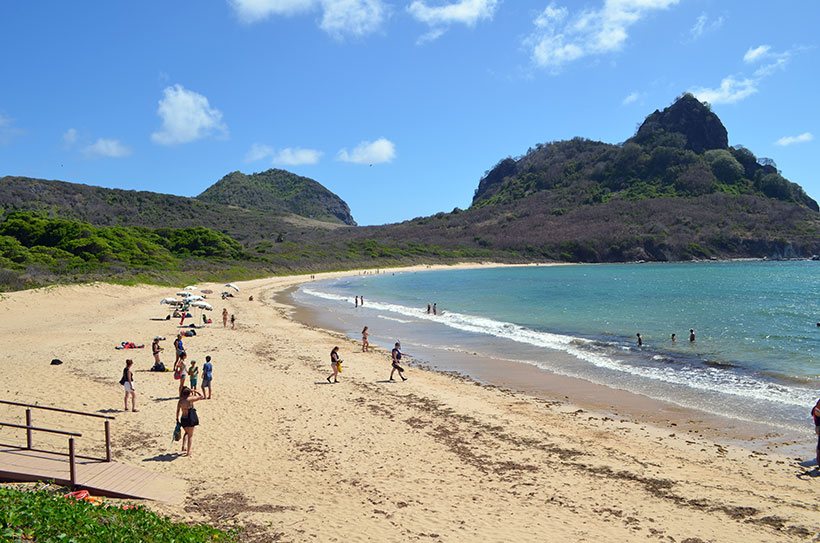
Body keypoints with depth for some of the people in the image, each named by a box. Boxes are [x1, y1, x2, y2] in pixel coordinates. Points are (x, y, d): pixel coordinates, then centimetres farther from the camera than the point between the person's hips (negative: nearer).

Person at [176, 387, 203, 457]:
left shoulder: (180, 401, 2)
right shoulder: (190, 399, -15)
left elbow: (178, 411, 8)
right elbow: (201, 396, -10)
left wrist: (177, 419, 17)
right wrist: (195, 392, 3)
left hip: (183, 419, 5)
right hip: (190, 418, -5)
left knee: (187, 433, 30)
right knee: (190, 435, 8)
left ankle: (184, 447, 22)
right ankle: (188, 452, 9)